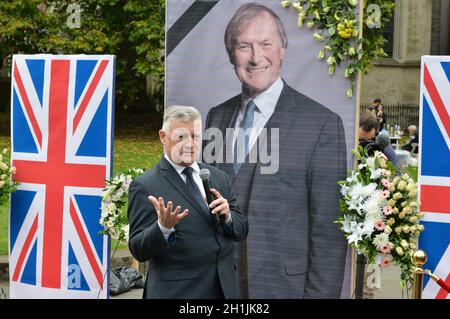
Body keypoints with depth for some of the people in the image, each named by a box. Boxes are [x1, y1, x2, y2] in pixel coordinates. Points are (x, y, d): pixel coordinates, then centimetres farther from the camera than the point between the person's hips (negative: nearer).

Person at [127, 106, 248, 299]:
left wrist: (227, 216, -9)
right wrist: (163, 227, -27)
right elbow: (139, 251, -11)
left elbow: (241, 231, 10)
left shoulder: (218, 178, 8)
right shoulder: (145, 187, -8)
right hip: (177, 291, -5)